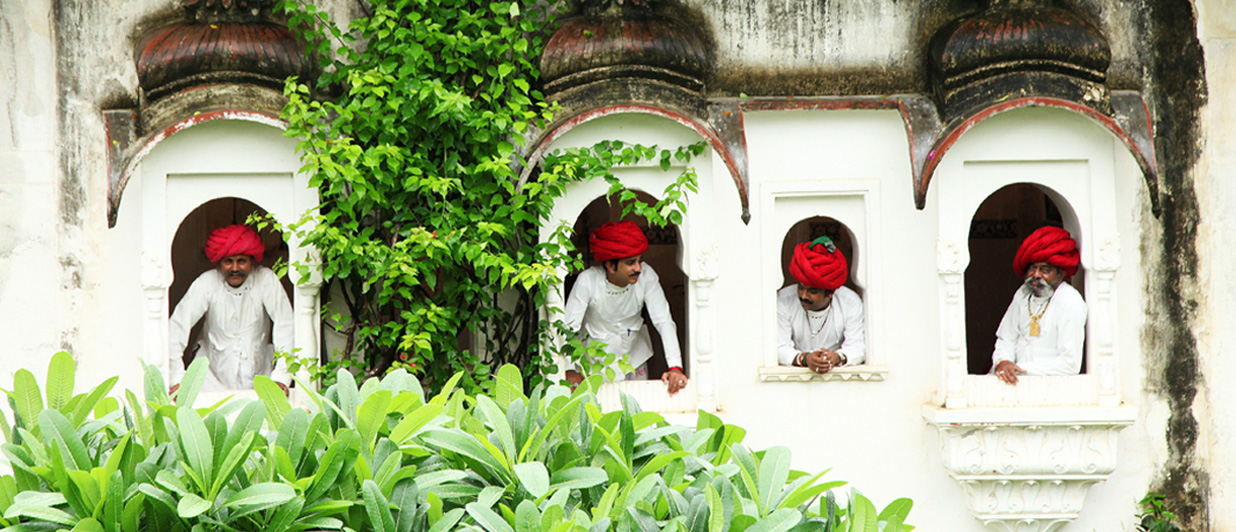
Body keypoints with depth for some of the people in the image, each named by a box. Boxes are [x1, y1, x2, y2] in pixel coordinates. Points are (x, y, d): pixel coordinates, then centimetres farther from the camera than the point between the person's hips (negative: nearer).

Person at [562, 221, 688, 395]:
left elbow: (664, 321, -23)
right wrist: (571, 371, -37)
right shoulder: (587, 281, -27)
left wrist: (675, 367, -33)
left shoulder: (646, 276, -21)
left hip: (635, 356, 3)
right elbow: (569, 327, -26)